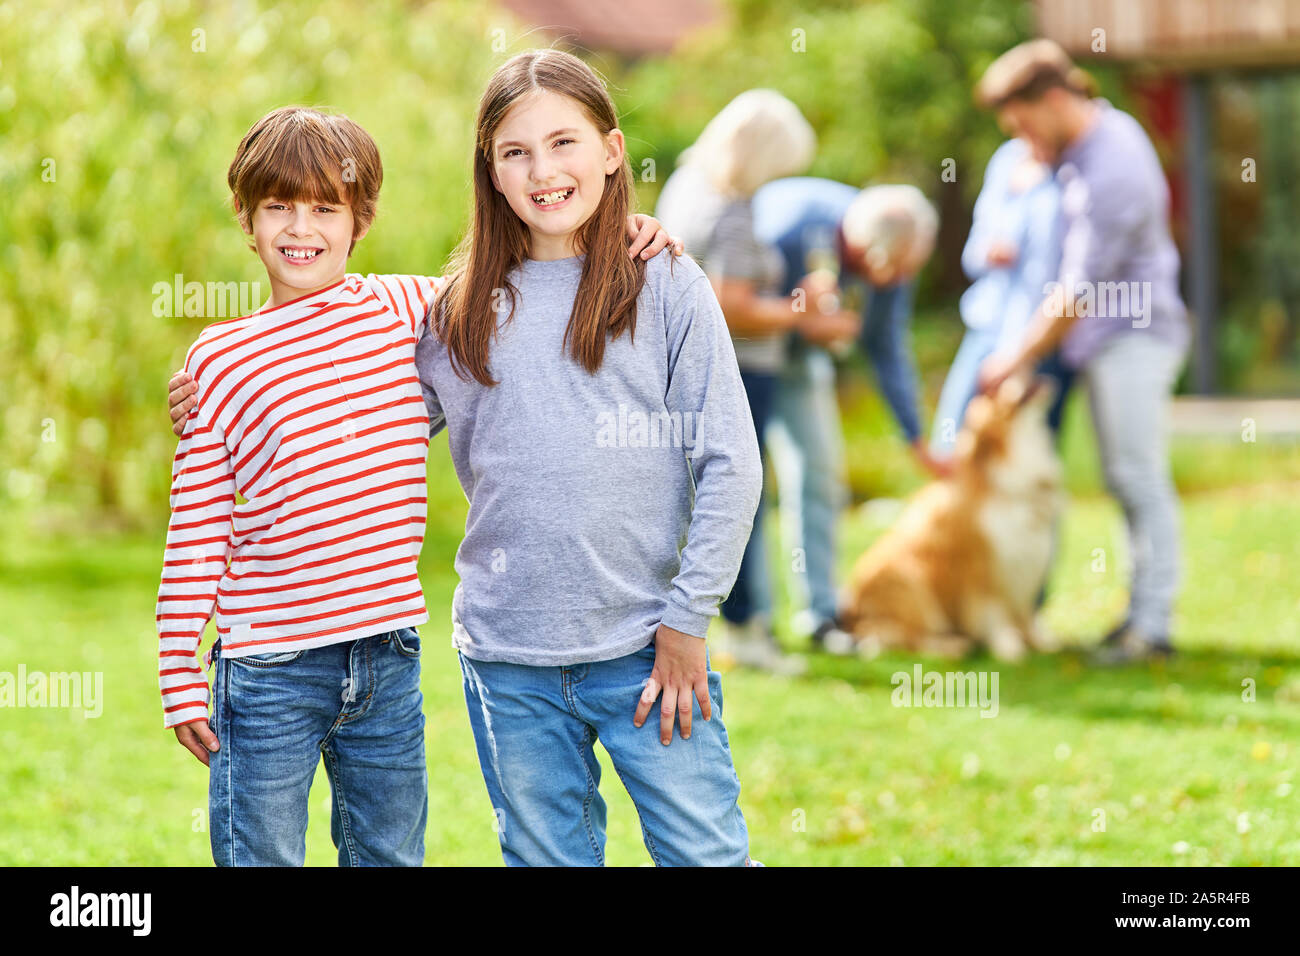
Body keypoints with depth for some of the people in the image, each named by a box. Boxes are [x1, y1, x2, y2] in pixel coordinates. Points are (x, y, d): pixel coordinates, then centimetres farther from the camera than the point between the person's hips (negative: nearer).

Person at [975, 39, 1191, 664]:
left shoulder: (1111, 176, -23)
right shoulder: (1105, 125, 7)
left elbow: (1079, 292, -20)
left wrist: (1017, 359, -9)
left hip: (1132, 337, -10)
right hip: (1107, 338, 10)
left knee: (1139, 478, -9)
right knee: (1122, 480, 9)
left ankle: (1153, 624, -9)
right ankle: (1141, 607, 12)